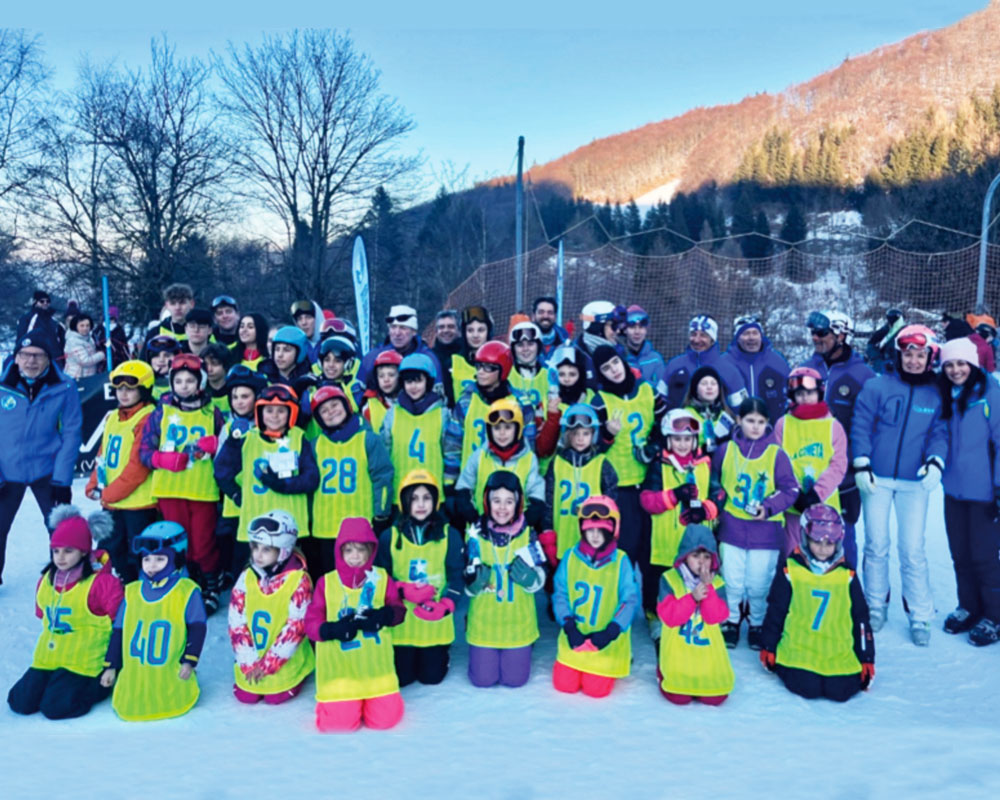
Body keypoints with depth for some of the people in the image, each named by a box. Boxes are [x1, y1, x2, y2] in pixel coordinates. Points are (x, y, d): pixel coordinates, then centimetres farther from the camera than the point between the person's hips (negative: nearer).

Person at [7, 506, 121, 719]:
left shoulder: (102, 583, -16)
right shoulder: (46, 580, 5)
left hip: (82, 663, -7)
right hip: (47, 658, 7)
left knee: (55, 707, -17)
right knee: (21, 703, -1)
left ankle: (99, 684, 6)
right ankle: (58, 679, 22)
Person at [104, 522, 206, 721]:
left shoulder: (187, 591, -6)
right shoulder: (132, 592, 6)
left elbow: (197, 628, -5)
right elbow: (119, 631, 12)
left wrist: (189, 660, -12)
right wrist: (111, 666, 10)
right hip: (134, 674, 4)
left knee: (171, 706, -12)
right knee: (127, 710, -4)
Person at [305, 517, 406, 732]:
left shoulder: (381, 578, 0)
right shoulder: (326, 582, -3)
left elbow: (399, 609, 7)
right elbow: (311, 623, -2)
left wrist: (383, 616, -16)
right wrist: (333, 630, -23)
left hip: (375, 665, 1)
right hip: (339, 668, -1)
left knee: (385, 718, -4)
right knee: (339, 721, -10)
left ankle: (370, 696, 29)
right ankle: (330, 697, 25)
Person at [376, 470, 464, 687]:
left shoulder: (449, 535, -4)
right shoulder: (390, 536, -3)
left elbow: (457, 577, -4)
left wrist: (444, 606, -20)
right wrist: (404, 590, -18)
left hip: (436, 624, 0)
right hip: (400, 622, 0)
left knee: (432, 677, 6)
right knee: (402, 678, 6)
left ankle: (440, 654, 39)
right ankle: (406, 657, 38)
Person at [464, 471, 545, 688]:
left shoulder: (527, 534, -7)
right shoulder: (475, 534, -8)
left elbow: (540, 579, -1)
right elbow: (465, 583, 1)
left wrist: (528, 575, -22)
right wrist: (473, 581, -21)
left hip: (518, 621, 0)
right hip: (483, 621, 0)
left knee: (515, 679, 6)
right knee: (482, 680, 4)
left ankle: (520, 651, 37)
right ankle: (482, 654, 35)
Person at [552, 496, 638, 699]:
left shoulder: (621, 562, -13)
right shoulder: (570, 557, -6)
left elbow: (630, 601, -13)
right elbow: (560, 594, -4)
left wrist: (611, 631, -23)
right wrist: (569, 626, -17)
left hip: (605, 641, -2)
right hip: (574, 638, 2)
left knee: (596, 689, -2)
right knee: (564, 685, 3)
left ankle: (616, 665, 27)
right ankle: (571, 663, 34)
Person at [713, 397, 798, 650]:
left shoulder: (776, 453, -5)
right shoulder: (726, 450, 1)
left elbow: (791, 489, -3)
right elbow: (714, 482, 14)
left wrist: (769, 507, -15)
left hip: (765, 531, -1)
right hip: (731, 528, 1)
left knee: (759, 585, 4)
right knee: (732, 582, 8)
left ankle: (757, 625, 27)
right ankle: (731, 622, 29)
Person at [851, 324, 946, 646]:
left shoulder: (936, 395, 2)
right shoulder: (877, 387, -3)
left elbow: (939, 433, 1)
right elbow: (861, 426, -3)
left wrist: (935, 462, -17)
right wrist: (861, 466, -8)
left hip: (915, 483, 0)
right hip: (876, 479, 0)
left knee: (913, 551, 1)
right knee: (876, 546, 9)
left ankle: (920, 616, 13)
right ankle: (876, 605, 25)